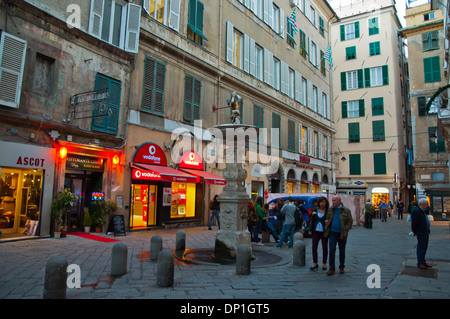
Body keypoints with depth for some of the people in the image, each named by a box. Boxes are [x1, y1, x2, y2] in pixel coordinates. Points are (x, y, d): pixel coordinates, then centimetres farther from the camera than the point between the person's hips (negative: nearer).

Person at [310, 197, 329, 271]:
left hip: (324, 231, -2)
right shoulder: (315, 210, 6)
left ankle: (324, 263, 21)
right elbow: (311, 220, 9)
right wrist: (312, 215, -10)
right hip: (316, 231, 2)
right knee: (314, 247, 2)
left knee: (324, 247, 7)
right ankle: (315, 263, 14)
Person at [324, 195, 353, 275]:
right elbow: (327, 219, 15)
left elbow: (350, 221, -3)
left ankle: (341, 267, 27)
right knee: (331, 249, -6)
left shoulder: (346, 210, -3)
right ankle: (331, 268, 0)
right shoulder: (330, 210, 5)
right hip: (332, 232, 1)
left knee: (342, 251, 12)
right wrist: (326, 228, 3)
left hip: (341, 233, -1)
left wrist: (345, 231, -12)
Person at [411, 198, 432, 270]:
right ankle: (420, 263, 1)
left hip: (425, 233, 10)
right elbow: (414, 223, -18)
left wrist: (428, 231, 19)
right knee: (421, 248, -5)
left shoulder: (423, 211, 15)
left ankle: (423, 262, 24)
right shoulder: (416, 211, -18)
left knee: (424, 248, 15)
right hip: (421, 233, -10)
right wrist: (414, 231, -12)